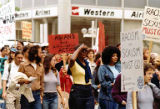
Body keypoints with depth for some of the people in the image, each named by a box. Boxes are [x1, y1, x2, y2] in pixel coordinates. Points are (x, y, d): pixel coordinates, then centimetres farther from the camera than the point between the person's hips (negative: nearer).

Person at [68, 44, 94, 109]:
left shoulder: (86, 63, 13)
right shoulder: (74, 63, -6)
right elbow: (72, 59, -32)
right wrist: (80, 48, -19)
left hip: (89, 91, 5)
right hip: (77, 91, -5)